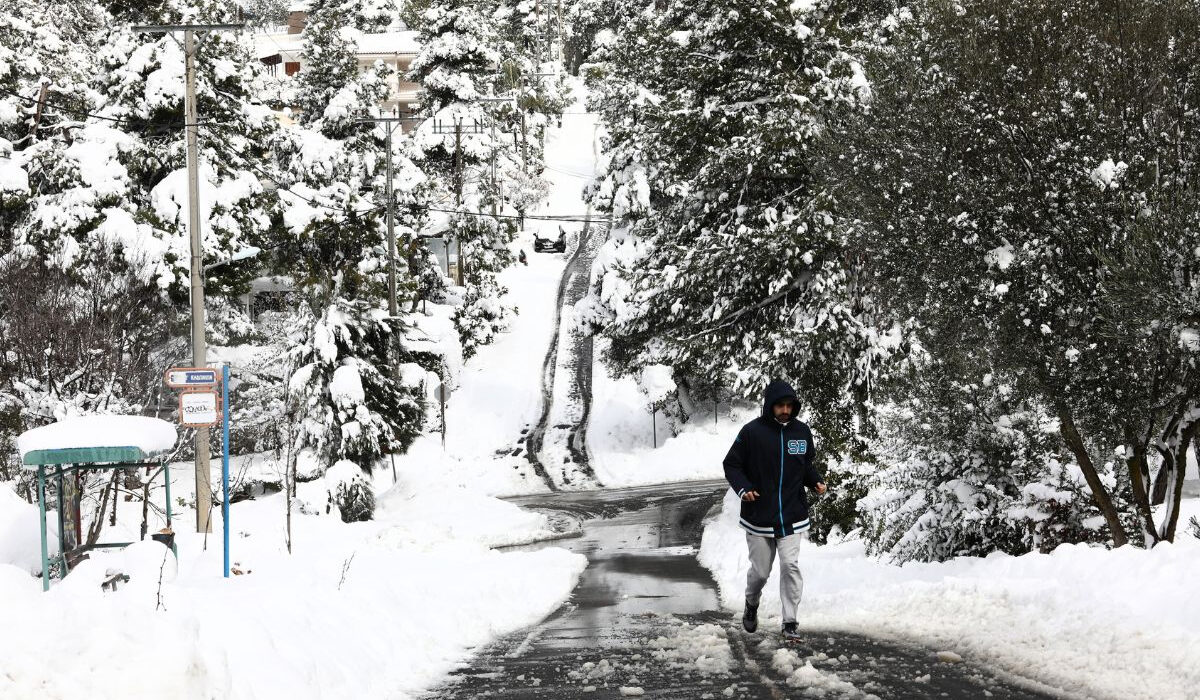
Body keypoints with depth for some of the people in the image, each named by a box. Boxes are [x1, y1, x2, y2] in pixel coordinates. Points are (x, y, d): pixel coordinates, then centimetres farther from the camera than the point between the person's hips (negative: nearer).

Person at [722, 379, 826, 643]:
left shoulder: (802, 431, 3)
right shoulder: (752, 431, -8)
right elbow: (732, 464, -1)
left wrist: (816, 481, -1)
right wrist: (743, 488, -17)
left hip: (792, 517, 2)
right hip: (759, 517, -2)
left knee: (791, 566, -11)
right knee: (760, 572, 8)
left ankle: (790, 623, -5)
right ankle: (752, 606, 39)